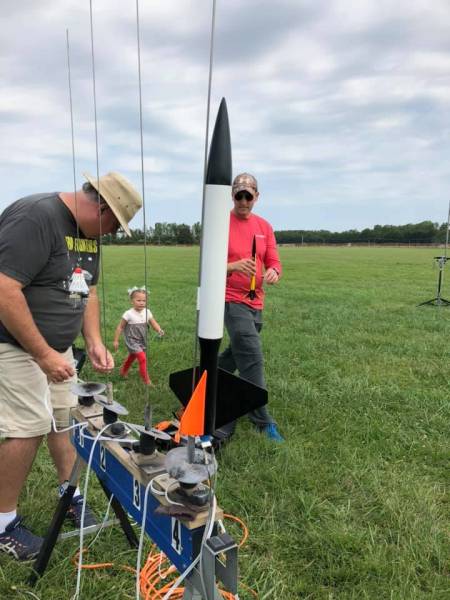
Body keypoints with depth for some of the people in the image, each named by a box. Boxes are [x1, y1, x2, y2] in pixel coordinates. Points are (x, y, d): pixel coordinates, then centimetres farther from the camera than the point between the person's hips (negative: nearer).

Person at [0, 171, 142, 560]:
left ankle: (71, 497, 30)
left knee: (65, 419, 11)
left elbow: (87, 290, 12)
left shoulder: (89, 230, 5)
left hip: (54, 347, 8)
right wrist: (43, 354, -24)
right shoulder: (34, 217, -24)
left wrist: (94, 342, 1)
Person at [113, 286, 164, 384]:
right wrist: (116, 340, -8)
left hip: (142, 341, 6)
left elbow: (154, 323, -7)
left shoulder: (147, 312, -7)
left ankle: (123, 372, 53)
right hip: (132, 341, -6)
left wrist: (159, 330, -28)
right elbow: (120, 327, -11)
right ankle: (146, 380, -4)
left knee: (132, 357, 27)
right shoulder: (129, 314, -19)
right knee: (142, 358, -18)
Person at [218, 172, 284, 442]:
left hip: (256, 303, 7)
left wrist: (273, 272, -17)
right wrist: (233, 266, -28)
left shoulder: (264, 227, 10)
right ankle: (262, 421, -1)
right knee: (252, 359, -11)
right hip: (232, 301, -6)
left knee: (238, 353, 18)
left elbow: (274, 261, 8)